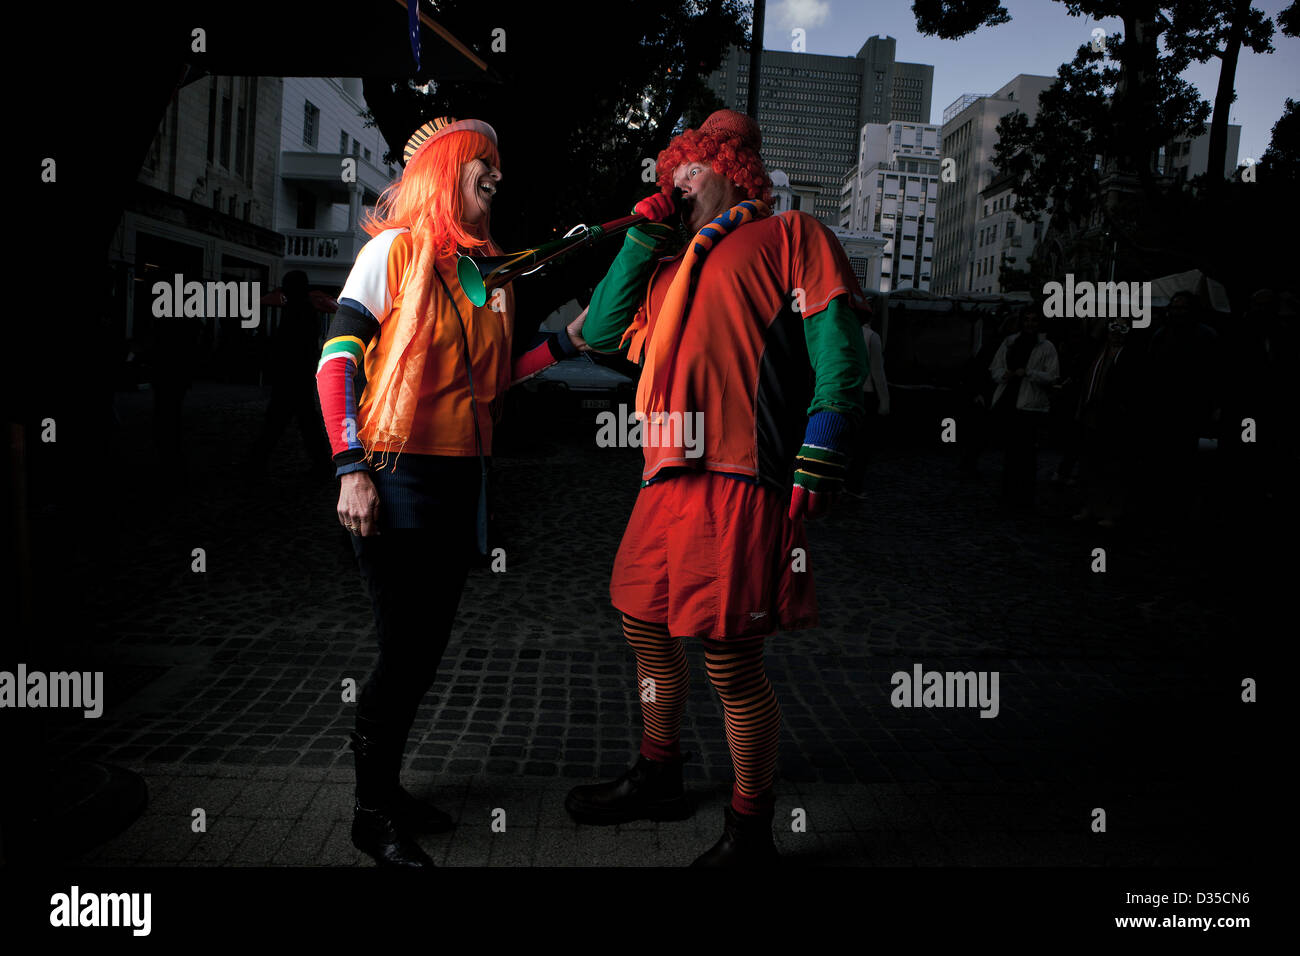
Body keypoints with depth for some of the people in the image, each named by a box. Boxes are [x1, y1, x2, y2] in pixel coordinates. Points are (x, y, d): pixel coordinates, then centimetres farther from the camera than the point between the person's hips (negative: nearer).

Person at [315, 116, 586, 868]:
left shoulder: (494, 274, 16)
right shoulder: (397, 248, -3)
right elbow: (337, 357, -9)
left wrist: (565, 343, 8)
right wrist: (353, 469, -18)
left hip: (462, 478, 6)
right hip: (398, 474, -6)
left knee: (425, 650, 12)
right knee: (406, 651, -2)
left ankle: (386, 785, 30)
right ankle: (372, 812, 17)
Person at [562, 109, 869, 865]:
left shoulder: (791, 235, 5)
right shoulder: (674, 269, 26)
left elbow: (838, 353, -6)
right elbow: (601, 332, 19)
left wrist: (814, 469, -16)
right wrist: (644, 232, 18)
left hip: (740, 484, -8)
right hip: (669, 482, 8)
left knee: (731, 662, -5)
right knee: (647, 630, 17)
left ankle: (750, 833, 14)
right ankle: (658, 780, 39)